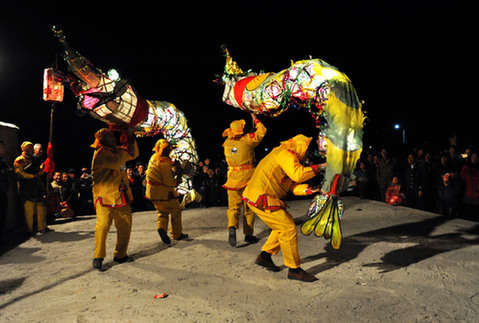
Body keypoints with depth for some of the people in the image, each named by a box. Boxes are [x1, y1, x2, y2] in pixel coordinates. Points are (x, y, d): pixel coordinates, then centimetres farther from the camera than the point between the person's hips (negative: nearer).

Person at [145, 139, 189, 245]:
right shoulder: (164, 162, -20)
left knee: (162, 212, 21)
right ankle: (177, 234, 19)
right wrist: (175, 183, -3)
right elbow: (168, 181, -23)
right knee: (176, 211, 10)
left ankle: (161, 227, -5)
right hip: (164, 191, -8)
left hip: (152, 191, 8)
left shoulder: (153, 158, 5)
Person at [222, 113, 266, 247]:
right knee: (248, 207, 10)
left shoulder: (227, 143, 4)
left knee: (233, 207, 8)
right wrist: (255, 120, 18)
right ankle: (248, 234, 19)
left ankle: (232, 227, -19)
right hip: (248, 177, -2)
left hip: (233, 178, 3)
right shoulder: (247, 139, -8)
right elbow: (262, 131, 6)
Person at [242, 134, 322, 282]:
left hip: (256, 195, 11)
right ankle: (294, 269, 5)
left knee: (283, 227, 18)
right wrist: (317, 167, -14)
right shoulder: (286, 154, -8)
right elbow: (298, 174, -27)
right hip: (260, 198, -11)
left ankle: (264, 256, 26)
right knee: (289, 229, -6)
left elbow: (294, 186, 14)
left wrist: (311, 189, 0)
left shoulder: (285, 156, 22)